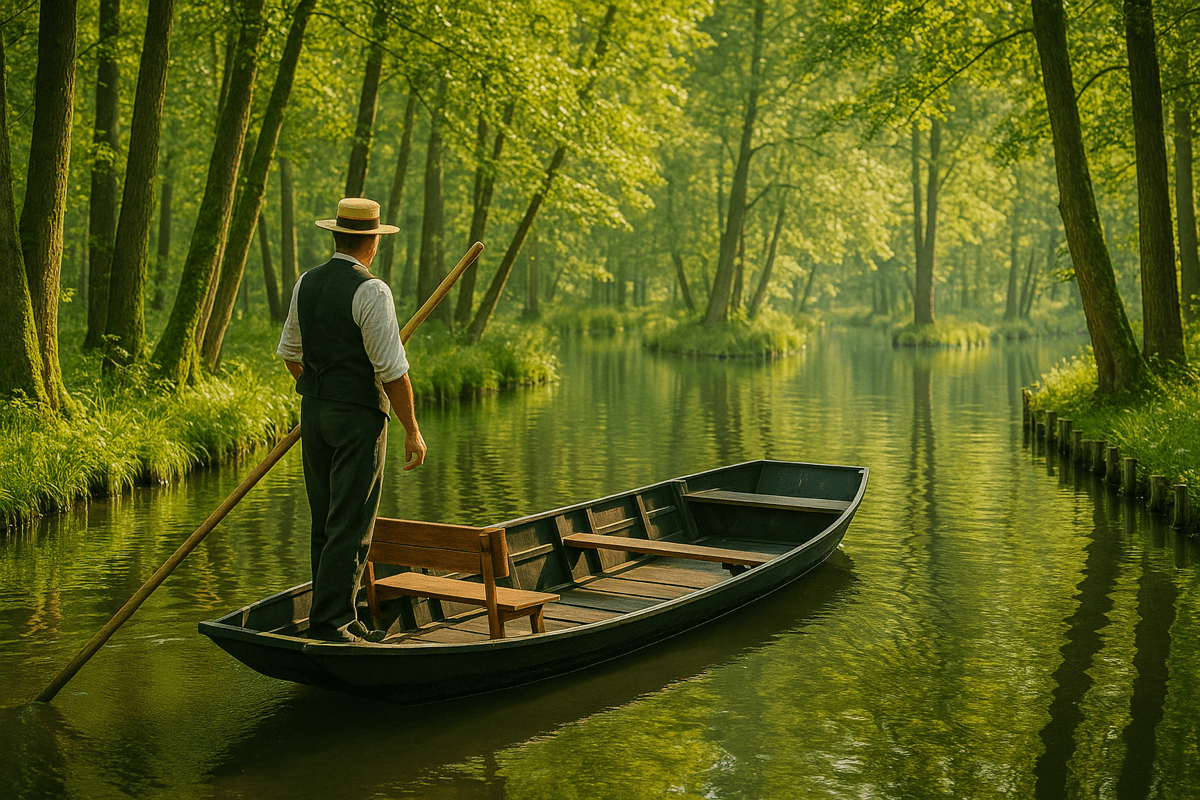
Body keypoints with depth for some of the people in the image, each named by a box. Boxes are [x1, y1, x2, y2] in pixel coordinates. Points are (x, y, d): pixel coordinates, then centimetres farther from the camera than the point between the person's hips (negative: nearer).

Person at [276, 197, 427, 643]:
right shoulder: (370, 291, -15)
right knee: (351, 526, -3)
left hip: (314, 411, 8)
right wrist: (412, 430, -10)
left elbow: (290, 352, 19)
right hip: (358, 417, -8)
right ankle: (330, 623, -3)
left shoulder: (307, 283, 7)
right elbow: (391, 369, -18)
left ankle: (337, 616, 21)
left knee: (325, 523, 13)